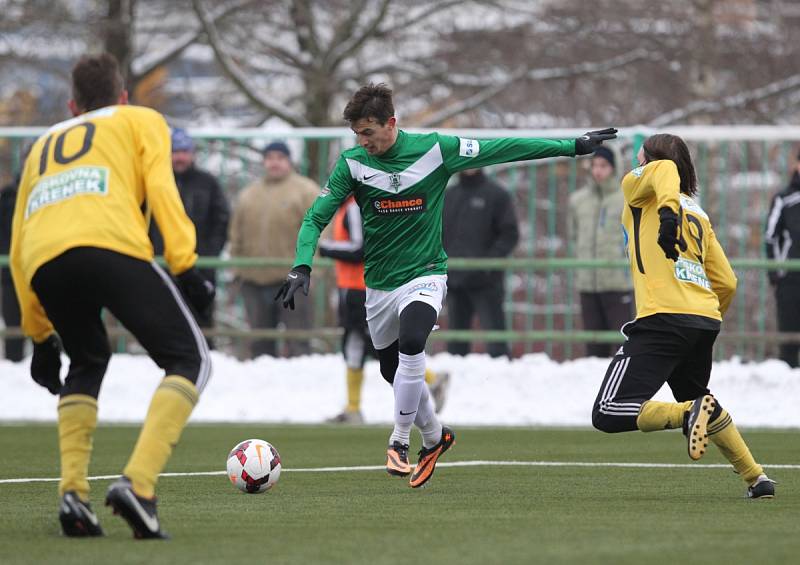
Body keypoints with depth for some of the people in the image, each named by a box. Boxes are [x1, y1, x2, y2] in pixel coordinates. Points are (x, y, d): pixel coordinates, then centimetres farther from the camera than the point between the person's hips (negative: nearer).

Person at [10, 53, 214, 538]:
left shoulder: (44, 145, 38)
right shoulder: (141, 121, 27)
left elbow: (18, 249, 34)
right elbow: (160, 188, 6)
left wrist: (40, 335, 37)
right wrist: (186, 267, 1)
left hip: (43, 263, 5)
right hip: (111, 247, -5)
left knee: (87, 364, 30)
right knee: (190, 361, 5)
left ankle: (73, 492, 11)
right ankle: (137, 484, -16)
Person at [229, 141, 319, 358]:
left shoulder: (305, 190, 3)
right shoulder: (248, 194, 18)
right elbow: (237, 236, 20)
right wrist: (237, 267, 12)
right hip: (254, 280, 5)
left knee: (297, 344, -7)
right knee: (260, 343, 8)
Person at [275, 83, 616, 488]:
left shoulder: (435, 150, -10)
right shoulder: (353, 163, -6)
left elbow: (502, 150, -3)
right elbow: (316, 218, -4)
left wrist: (573, 146, 0)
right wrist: (302, 267, -21)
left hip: (424, 275, -3)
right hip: (378, 284, 4)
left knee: (411, 344, -31)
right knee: (394, 373, 13)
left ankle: (399, 441, -18)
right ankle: (434, 436, 41)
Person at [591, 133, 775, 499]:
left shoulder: (637, 185, 8)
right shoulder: (699, 214, 25)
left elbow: (664, 168, -16)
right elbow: (727, 282, 20)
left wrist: (668, 210, -33)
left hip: (664, 320, -8)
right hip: (706, 319, 8)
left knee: (608, 414, -11)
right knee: (695, 399, 32)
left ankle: (690, 413, -27)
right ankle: (756, 479, 27)